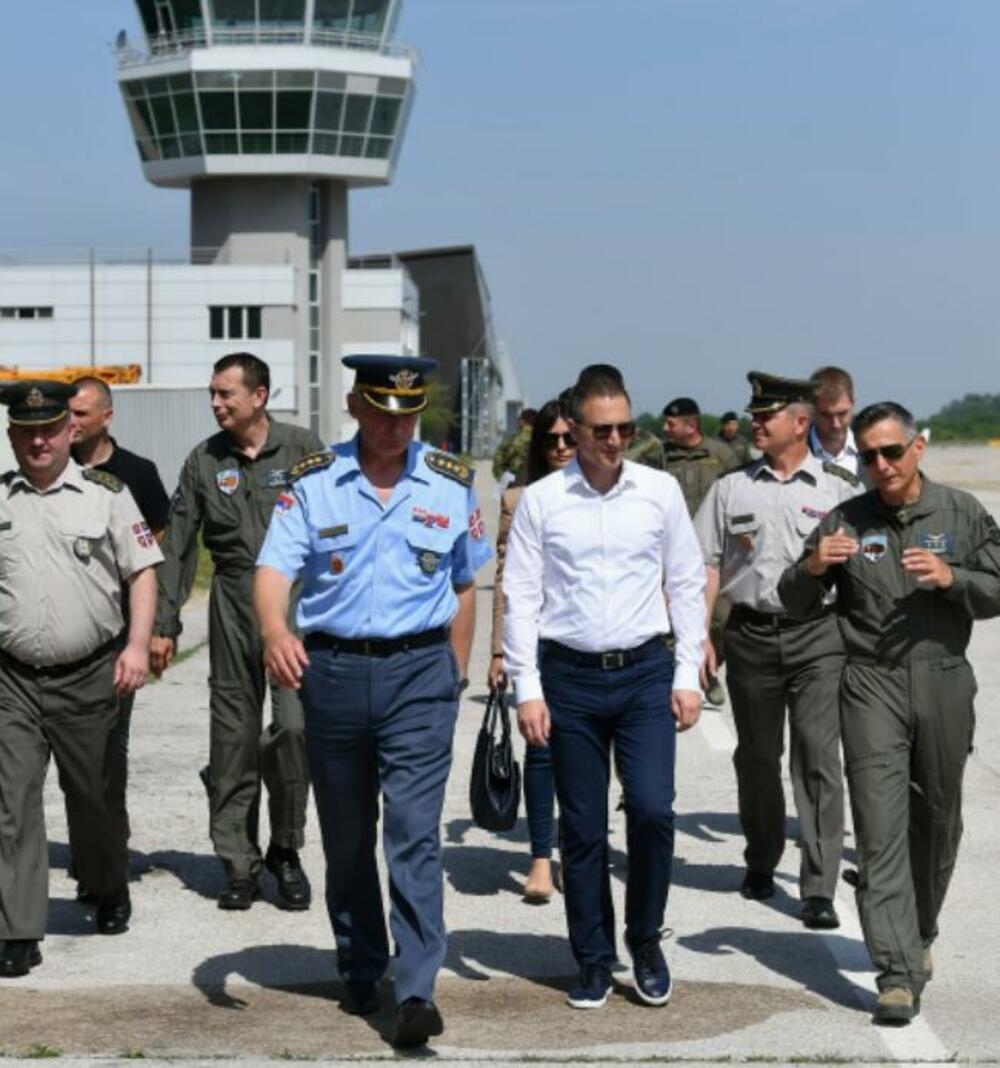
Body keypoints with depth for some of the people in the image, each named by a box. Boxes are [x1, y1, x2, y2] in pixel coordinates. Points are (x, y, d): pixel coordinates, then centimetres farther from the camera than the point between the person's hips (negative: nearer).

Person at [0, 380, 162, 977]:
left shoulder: (106, 493, 2)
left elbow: (143, 571, 1)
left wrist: (138, 644, -12)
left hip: (89, 678, 0)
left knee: (97, 798, 12)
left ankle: (111, 891, 38)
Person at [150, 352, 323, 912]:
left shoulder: (302, 447, 1)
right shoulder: (204, 461, 8)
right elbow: (179, 547, 10)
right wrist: (165, 625, 7)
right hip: (233, 599, 3)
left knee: (294, 723, -14)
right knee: (233, 736, 3)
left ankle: (286, 848, 5)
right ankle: (240, 863, 13)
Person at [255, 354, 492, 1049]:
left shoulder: (452, 485, 3)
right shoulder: (313, 483, 0)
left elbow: (464, 588, 12)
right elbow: (274, 567, -11)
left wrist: (453, 680, 11)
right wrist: (274, 630, -32)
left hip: (418, 670, -1)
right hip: (332, 671, 1)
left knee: (415, 833, -12)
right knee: (346, 836, 12)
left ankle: (417, 991, -14)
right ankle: (362, 969, 30)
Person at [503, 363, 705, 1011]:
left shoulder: (661, 491, 3)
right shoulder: (542, 500, 0)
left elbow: (687, 585, 8)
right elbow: (520, 595, 1)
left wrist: (688, 675, 2)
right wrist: (528, 688, -4)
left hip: (645, 671, 0)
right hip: (570, 674, 0)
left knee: (653, 809, -11)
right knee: (582, 828, 5)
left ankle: (646, 940, 12)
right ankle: (595, 961, 18)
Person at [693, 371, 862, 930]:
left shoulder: (840, 487, 3)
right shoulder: (732, 488, 10)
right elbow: (708, 564, 10)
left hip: (820, 636, -3)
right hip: (751, 633, 3)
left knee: (818, 756, -10)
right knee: (757, 756, 12)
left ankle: (820, 888, -9)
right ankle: (761, 862, 31)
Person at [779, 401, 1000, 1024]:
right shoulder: (846, 521, 4)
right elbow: (797, 604, 5)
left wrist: (950, 577, -16)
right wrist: (813, 567, -16)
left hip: (944, 683, 2)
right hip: (872, 686, -1)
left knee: (938, 820, 15)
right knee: (881, 827, -9)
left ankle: (920, 934, 38)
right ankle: (899, 974, -11)